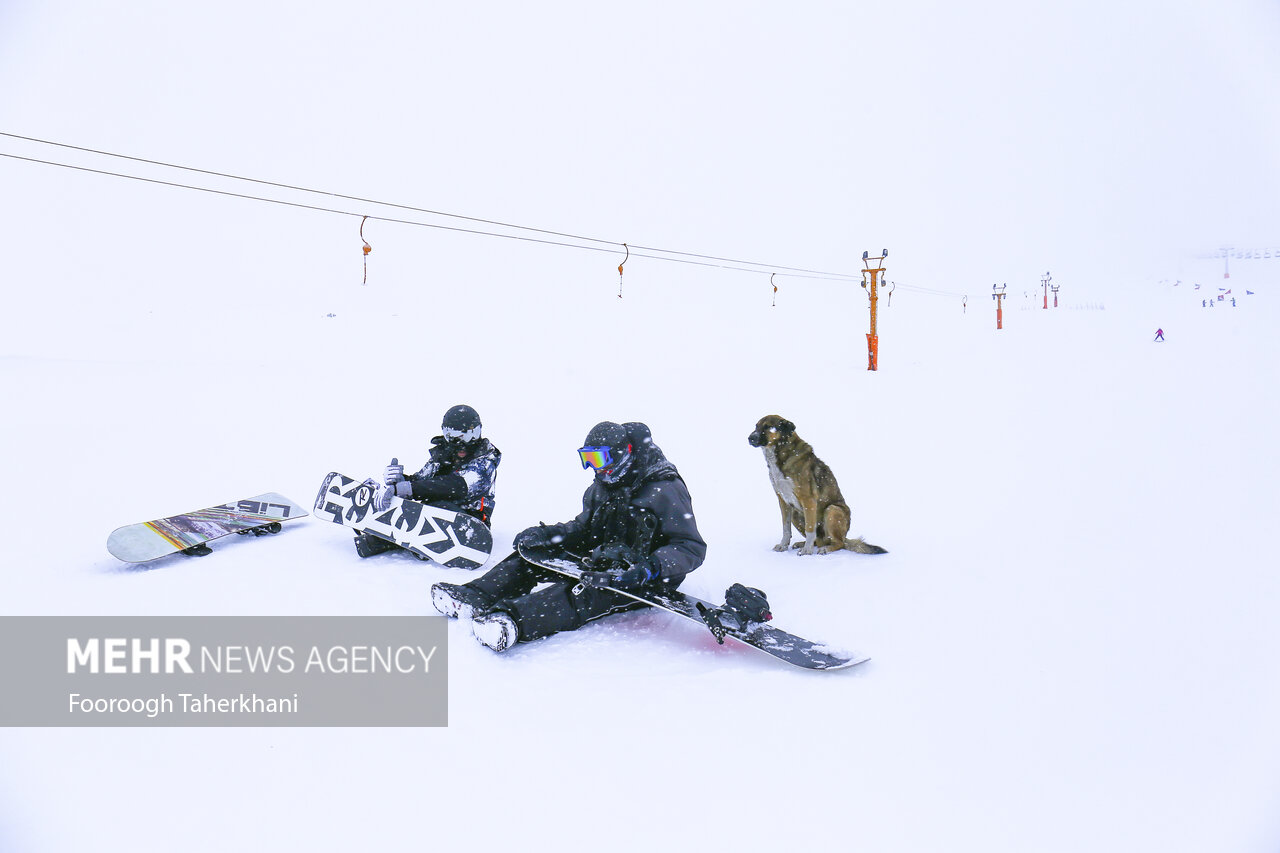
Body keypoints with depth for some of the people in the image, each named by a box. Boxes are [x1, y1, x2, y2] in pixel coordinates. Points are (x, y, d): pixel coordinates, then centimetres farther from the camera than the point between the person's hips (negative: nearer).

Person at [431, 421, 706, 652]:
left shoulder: (665, 490, -14)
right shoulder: (602, 486, 12)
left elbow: (692, 548, -20)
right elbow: (583, 528, 17)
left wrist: (647, 570, -36)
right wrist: (546, 533, -4)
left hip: (646, 584, -9)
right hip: (603, 563, 9)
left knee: (584, 591, -38)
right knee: (532, 553, -5)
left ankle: (509, 621, -60)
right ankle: (474, 598, -22)